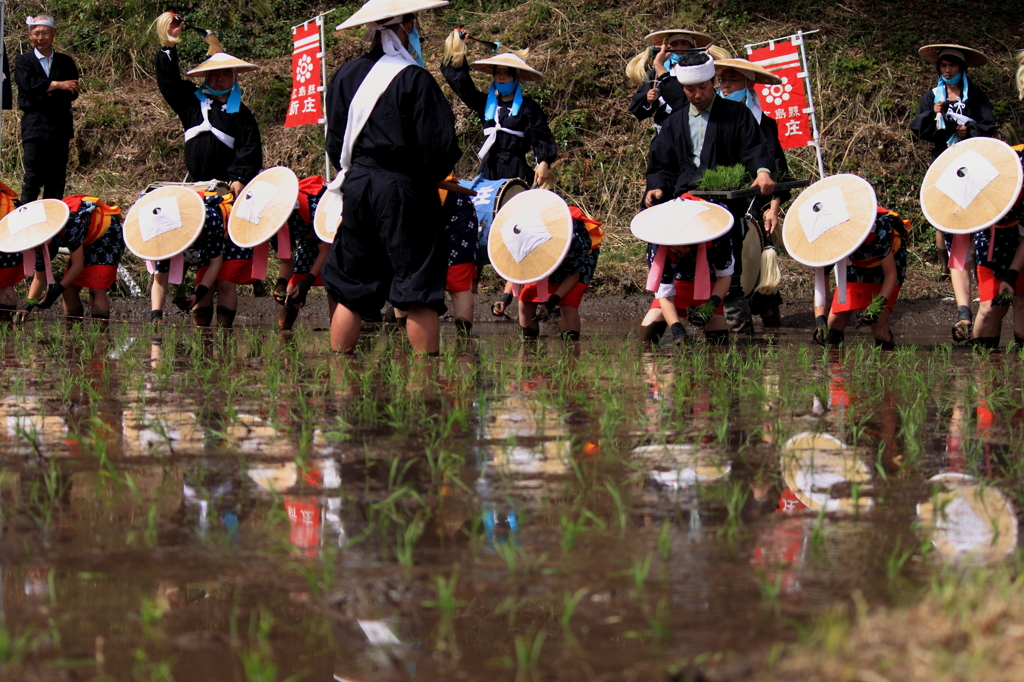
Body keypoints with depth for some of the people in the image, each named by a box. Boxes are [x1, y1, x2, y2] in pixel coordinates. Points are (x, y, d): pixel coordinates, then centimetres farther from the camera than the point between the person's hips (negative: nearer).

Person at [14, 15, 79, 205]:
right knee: (33, 176, -9)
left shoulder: (66, 62, 14)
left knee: (57, 177, 2)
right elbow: (29, 84, -11)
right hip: (34, 124, -3)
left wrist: (45, 92, -9)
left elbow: (72, 93, 3)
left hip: (61, 124, 3)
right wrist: (58, 86, -11)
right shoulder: (23, 61, 8)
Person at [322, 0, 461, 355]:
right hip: (403, 191, -5)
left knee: (350, 292, 12)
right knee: (419, 292, -2)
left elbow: (335, 143, 10)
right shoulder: (413, 79, -12)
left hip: (356, 189, 5)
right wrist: (429, 178, 6)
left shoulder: (346, 76, 5)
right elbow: (440, 146, -13)